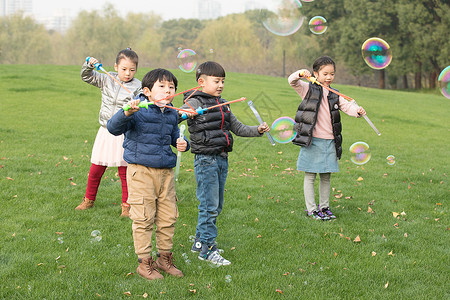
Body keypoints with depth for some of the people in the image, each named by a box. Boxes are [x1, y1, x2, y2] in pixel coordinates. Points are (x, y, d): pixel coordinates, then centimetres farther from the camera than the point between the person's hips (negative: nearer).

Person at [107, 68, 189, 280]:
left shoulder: (172, 114, 9)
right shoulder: (139, 111, -12)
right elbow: (113, 128, -23)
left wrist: (181, 143, 4)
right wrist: (127, 113, -41)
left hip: (166, 171, 6)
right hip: (141, 171, -6)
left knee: (168, 218, 11)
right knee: (143, 218, -1)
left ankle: (164, 258, 27)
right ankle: (144, 262, 11)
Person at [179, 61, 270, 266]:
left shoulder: (222, 105, 16)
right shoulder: (195, 103, -7)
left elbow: (237, 128, 22)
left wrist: (257, 130, 8)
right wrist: (186, 113, -41)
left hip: (222, 159, 8)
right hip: (206, 160, -8)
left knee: (216, 206, 12)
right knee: (209, 206, -7)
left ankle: (200, 240, 25)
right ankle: (207, 248, 0)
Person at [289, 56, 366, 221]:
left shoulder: (335, 96, 11)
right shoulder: (308, 89, -1)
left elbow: (347, 106, 3)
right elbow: (292, 81, -13)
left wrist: (358, 111, -18)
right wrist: (301, 74, -34)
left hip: (330, 143, 5)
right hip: (312, 142, -5)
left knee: (326, 176, 12)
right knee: (310, 176, 2)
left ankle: (324, 207, 24)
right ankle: (311, 209, 10)